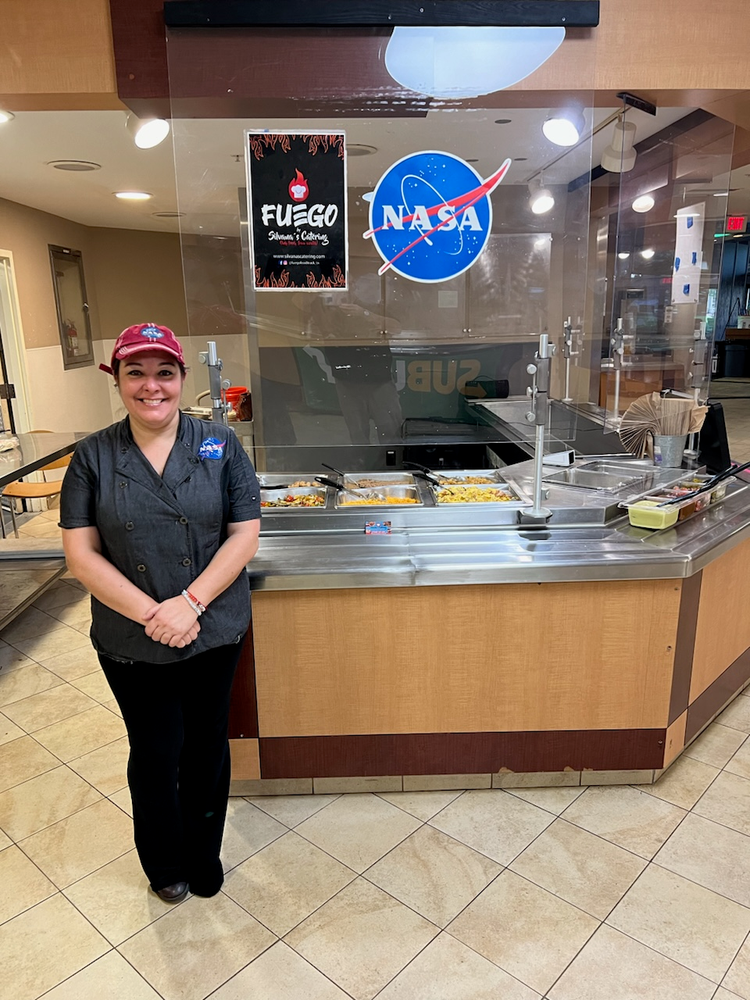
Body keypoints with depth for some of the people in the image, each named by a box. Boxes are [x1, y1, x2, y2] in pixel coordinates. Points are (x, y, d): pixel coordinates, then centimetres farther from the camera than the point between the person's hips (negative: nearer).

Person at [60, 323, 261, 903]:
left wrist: (190, 604, -19)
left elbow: (245, 536, -8)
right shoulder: (93, 457, -5)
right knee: (155, 753, 15)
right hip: (131, 644, 0)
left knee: (207, 745, 17)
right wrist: (152, 615, -17)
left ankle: (204, 854, 43)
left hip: (216, 633, 1)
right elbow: (81, 555, -8)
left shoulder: (221, 446, -5)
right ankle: (164, 864, 43)